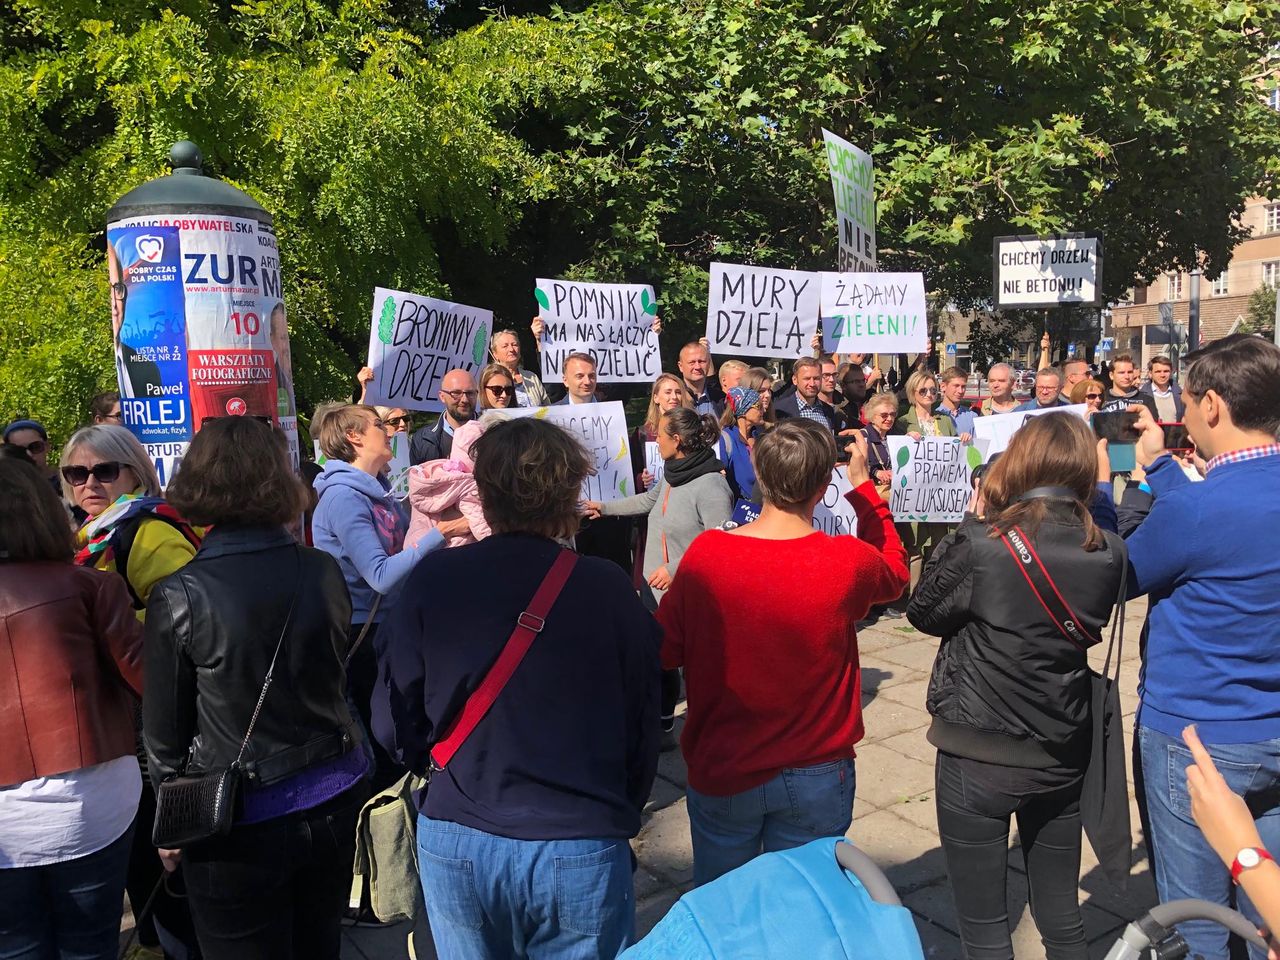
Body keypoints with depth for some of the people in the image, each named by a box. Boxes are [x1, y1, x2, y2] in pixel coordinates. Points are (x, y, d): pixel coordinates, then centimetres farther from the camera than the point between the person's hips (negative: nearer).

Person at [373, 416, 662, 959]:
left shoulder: (433, 581, -10)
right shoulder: (609, 589, -12)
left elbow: (394, 725, -3)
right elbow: (644, 728, -4)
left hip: (456, 845, 2)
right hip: (581, 848, -1)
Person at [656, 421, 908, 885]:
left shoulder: (704, 554, -17)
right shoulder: (848, 561, -18)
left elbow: (665, 650, -5)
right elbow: (895, 572, 7)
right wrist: (863, 485, 8)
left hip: (720, 775, 1)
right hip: (816, 776, 0)